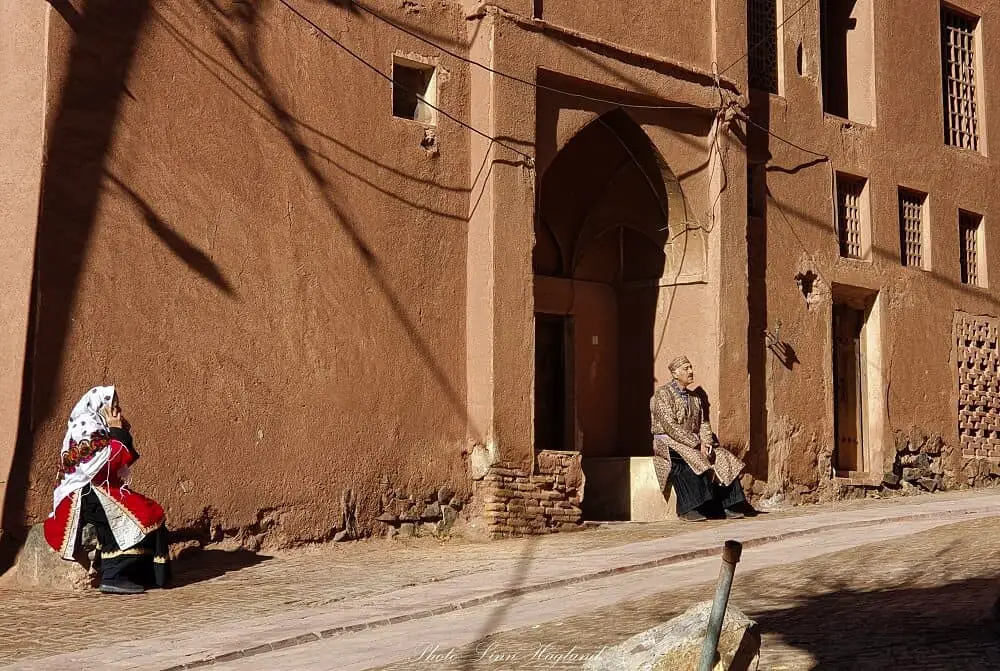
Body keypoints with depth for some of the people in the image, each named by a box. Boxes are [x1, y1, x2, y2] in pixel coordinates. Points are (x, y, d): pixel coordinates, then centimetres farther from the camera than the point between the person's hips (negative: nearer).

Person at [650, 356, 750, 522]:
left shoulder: (695, 397, 18)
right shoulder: (663, 394, -7)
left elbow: (703, 423, 13)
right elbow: (670, 426, -17)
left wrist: (706, 443, -10)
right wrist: (697, 444, -21)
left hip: (693, 443, 7)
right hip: (667, 442, -7)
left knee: (723, 459, -14)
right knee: (688, 461, -36)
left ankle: (730, 506, -14)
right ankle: (688, 509, -35)